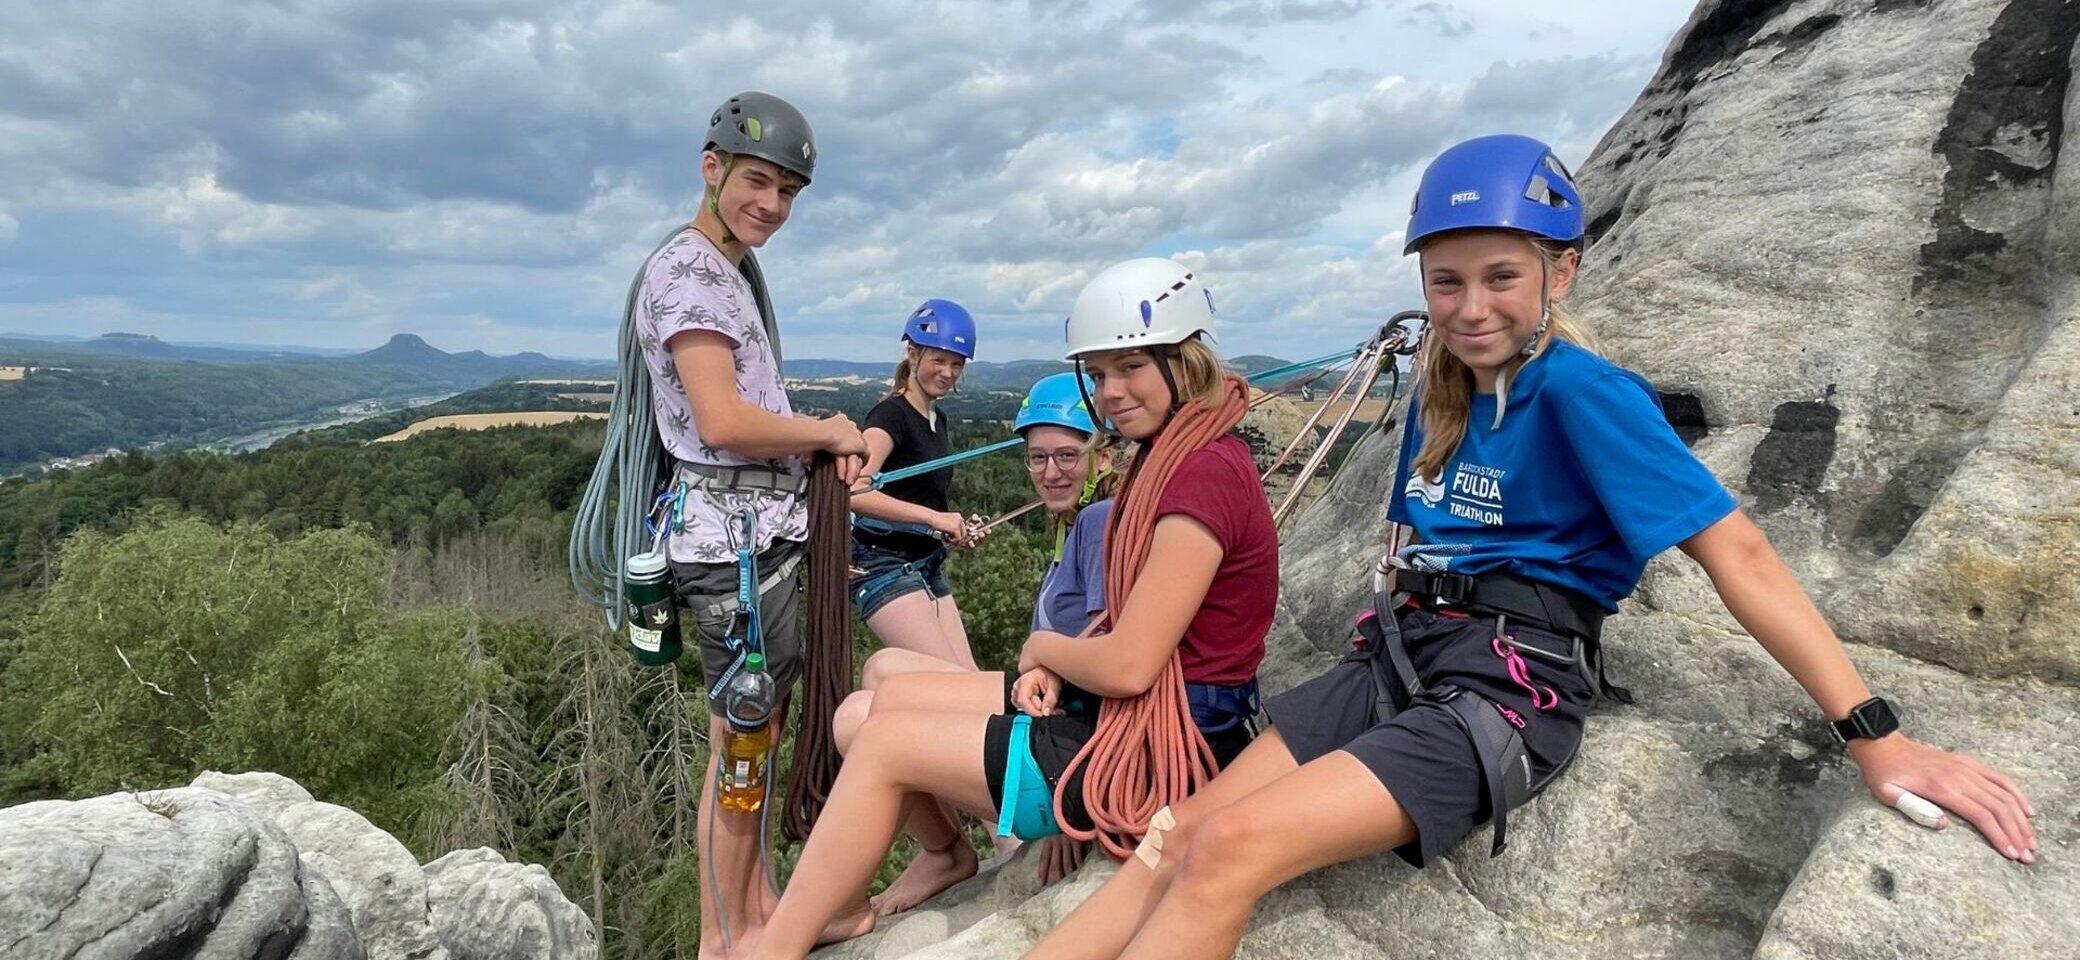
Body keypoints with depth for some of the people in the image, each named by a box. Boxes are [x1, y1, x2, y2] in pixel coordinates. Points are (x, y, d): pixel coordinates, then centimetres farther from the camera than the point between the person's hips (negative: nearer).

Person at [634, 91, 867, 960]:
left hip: (763, 528, 10)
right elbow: (725, 422, -22)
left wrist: (825, 446, 1)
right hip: (738, 537, -10)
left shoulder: (734, 270, 19)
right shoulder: (688, 269, -13)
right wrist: (829, 432, -8)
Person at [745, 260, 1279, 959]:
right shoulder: (1170, 456, 12)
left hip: (1162, 753, -9)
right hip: (1130, 718, 9)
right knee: (888, 694, 9)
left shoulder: (1208, 470, -21)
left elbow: (1127, 665, -23)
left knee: (883, 742, -5)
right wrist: (1057, 666, -4)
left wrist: (1043, 648, -4)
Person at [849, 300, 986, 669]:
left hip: (927, 567, 9)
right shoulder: (891, 414, -13)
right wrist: (932, 517, -32)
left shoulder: (941, 421, 13)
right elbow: (855, 492, -30)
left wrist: (956, 529, 3)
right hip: (884, 565, -9)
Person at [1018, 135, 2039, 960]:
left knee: (1233, 848, -26)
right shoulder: (1439, 392, 13)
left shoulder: (1580, 389, -10)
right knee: (1181, 837, -9)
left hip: (1510, 688, -7)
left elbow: (1733, 550, -13)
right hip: (1402, 654, 7)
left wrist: (1877, 739, -14)